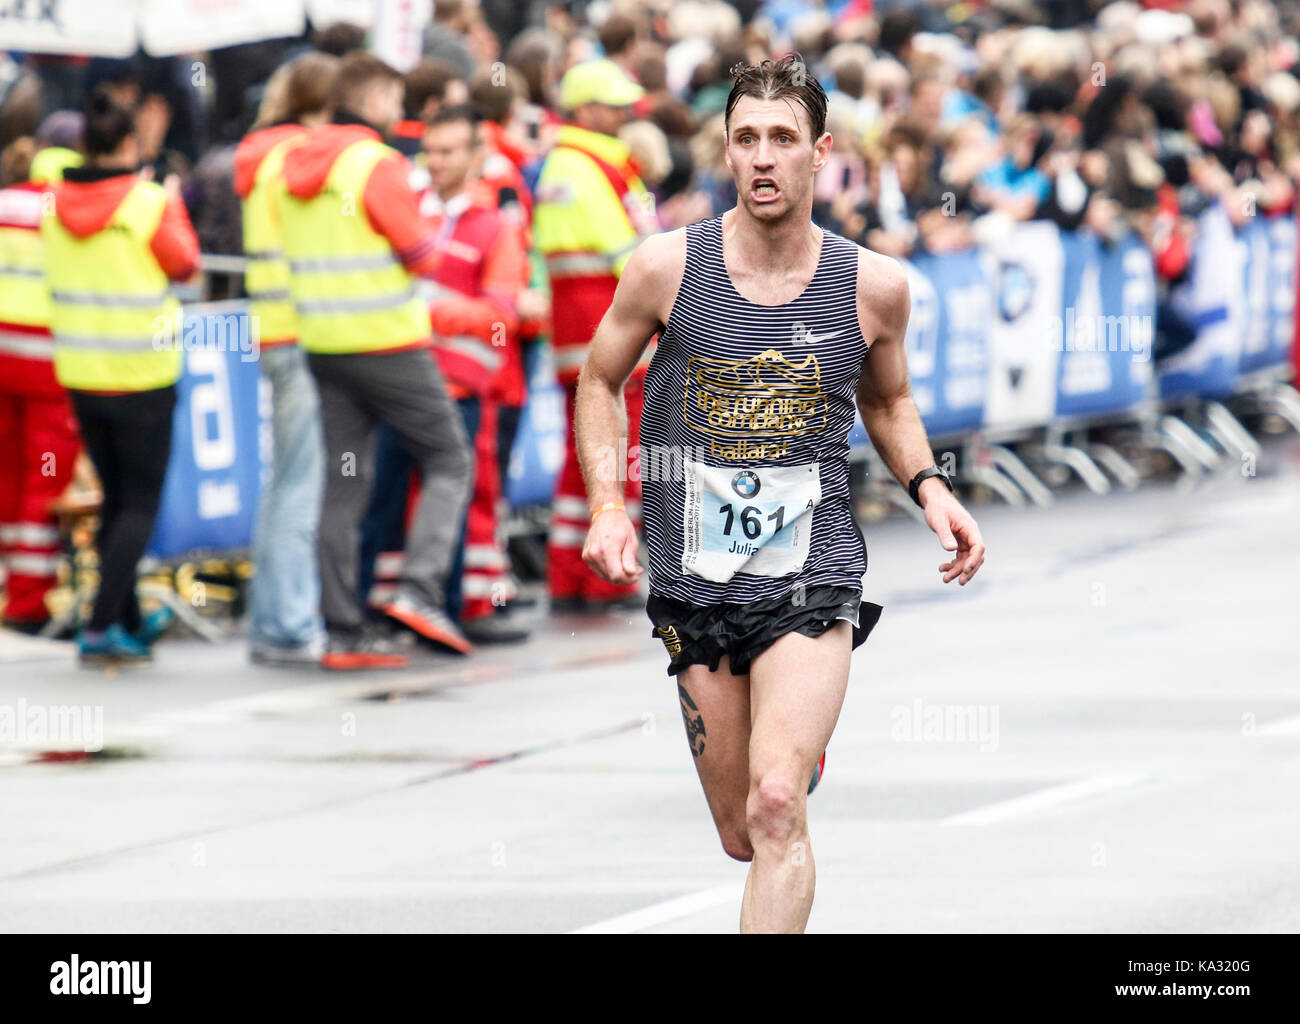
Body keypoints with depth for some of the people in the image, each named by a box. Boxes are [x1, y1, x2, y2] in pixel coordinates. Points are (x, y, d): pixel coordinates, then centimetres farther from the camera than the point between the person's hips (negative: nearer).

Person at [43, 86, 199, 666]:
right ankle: (101, 629, -10)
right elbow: (184, 264, -3)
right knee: (140, 504, 1)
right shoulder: (148, 204, -14)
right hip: (141, 375, -5)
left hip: (80, 372, 5)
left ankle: (129, 622, 28)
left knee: (115, 499, 18)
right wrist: (174, 208, 12)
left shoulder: (57, 204, 0)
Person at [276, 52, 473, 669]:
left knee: (343, 485, 7)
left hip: (321, 343, 7)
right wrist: (424, 241, 10)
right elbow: (424, 257, -11)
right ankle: (420, 588, -11)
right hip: (388, 341, -7)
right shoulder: (377, 164, -13)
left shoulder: (295, 166, 9)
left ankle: (343, 630, 4)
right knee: (448, 461, 5)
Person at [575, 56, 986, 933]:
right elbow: (600, 383, 10)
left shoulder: (874, 285, -2)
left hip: (812, 578, -2)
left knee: (776, 807, -22)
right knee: (743, 836, 11)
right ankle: (804, 746, 48)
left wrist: (930, 488, 0)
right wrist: (608, 506, -3)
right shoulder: (668, 267, -5)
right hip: (695, 581, 2)